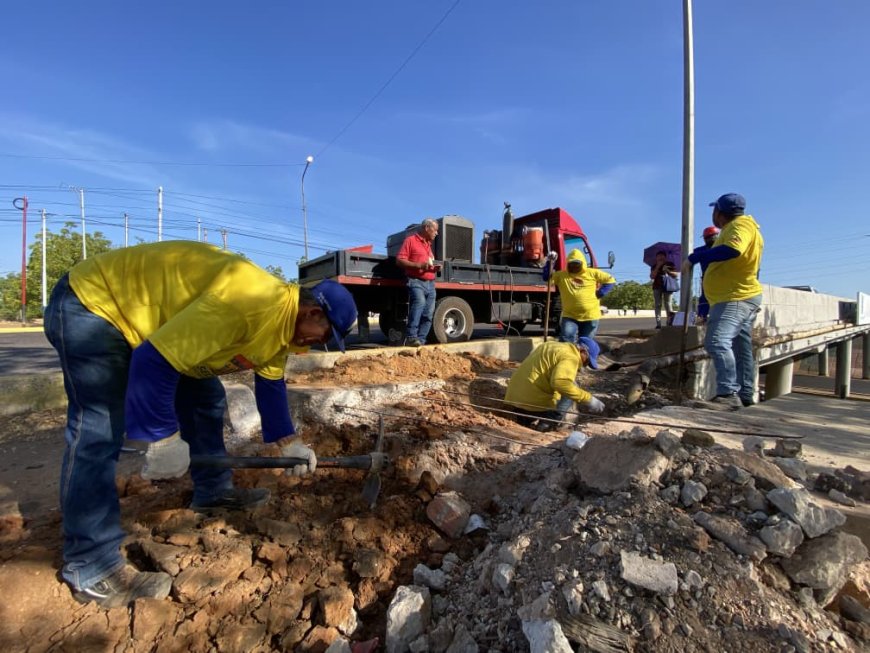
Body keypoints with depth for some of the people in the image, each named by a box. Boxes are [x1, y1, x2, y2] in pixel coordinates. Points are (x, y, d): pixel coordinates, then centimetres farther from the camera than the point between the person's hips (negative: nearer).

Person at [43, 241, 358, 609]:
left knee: (206, 399, 9)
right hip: (91, 304, -9)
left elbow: (270, 383, 9)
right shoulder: (250, 305, -36)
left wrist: (288, 443, 8)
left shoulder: (281, 320, -3)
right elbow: (153, 361, -35)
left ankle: (213, 491, 24)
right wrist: (164, 438, -26)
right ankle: (89, 569, -2)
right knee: (99, 433, -12)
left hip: (149, 314, 9)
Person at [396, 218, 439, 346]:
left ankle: (420, 340, 7)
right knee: (419, 302, -32)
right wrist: (419, 265, -16)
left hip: (431, 283, 8)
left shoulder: (428, 244, 26)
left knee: (428, 315, 1)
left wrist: (434, 267, 13)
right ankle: (411, 337, -33)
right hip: (416, 282, -8)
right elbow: (399, 260, -7)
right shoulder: (410, 240, 2)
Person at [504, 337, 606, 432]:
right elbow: (560, 382, -30)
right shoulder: (571, 357, -11)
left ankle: (526, 418, 12)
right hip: (533, 403, -9)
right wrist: (588, 399, -23)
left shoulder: (554, 345, 16)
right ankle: (548, 422, -8)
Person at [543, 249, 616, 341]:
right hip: (569, 316, 0)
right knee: (566, 340, -17)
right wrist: (550, 262, -9)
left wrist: (600, 293, -4)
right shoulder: (561, 275, 6)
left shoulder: (592, 273, 3)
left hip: (590, 316, 0)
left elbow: (611, 280, 7)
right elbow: (546, 278, -1)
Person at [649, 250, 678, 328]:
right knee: (658, 305, -4)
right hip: (657, 287, 1)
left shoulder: (670, 265, 12)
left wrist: (667, 271, -11)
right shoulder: (654, 267, 13)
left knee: (668, 303, -12)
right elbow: (652, 276, -2)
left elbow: (675, 275, 6)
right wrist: (658, 267, -6)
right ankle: (658, 323, -7)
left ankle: (669, 322, -14)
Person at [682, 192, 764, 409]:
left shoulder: (740, 224, -13)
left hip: (735, 298, -11)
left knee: (717, 342, -25)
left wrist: (694, 257, -28)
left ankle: (729, 394, -30)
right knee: (741, 349, 13)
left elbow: (732, 250, -33)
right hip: (739, 296, 11)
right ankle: (745, 395, 20)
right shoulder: (736, 226, 20)